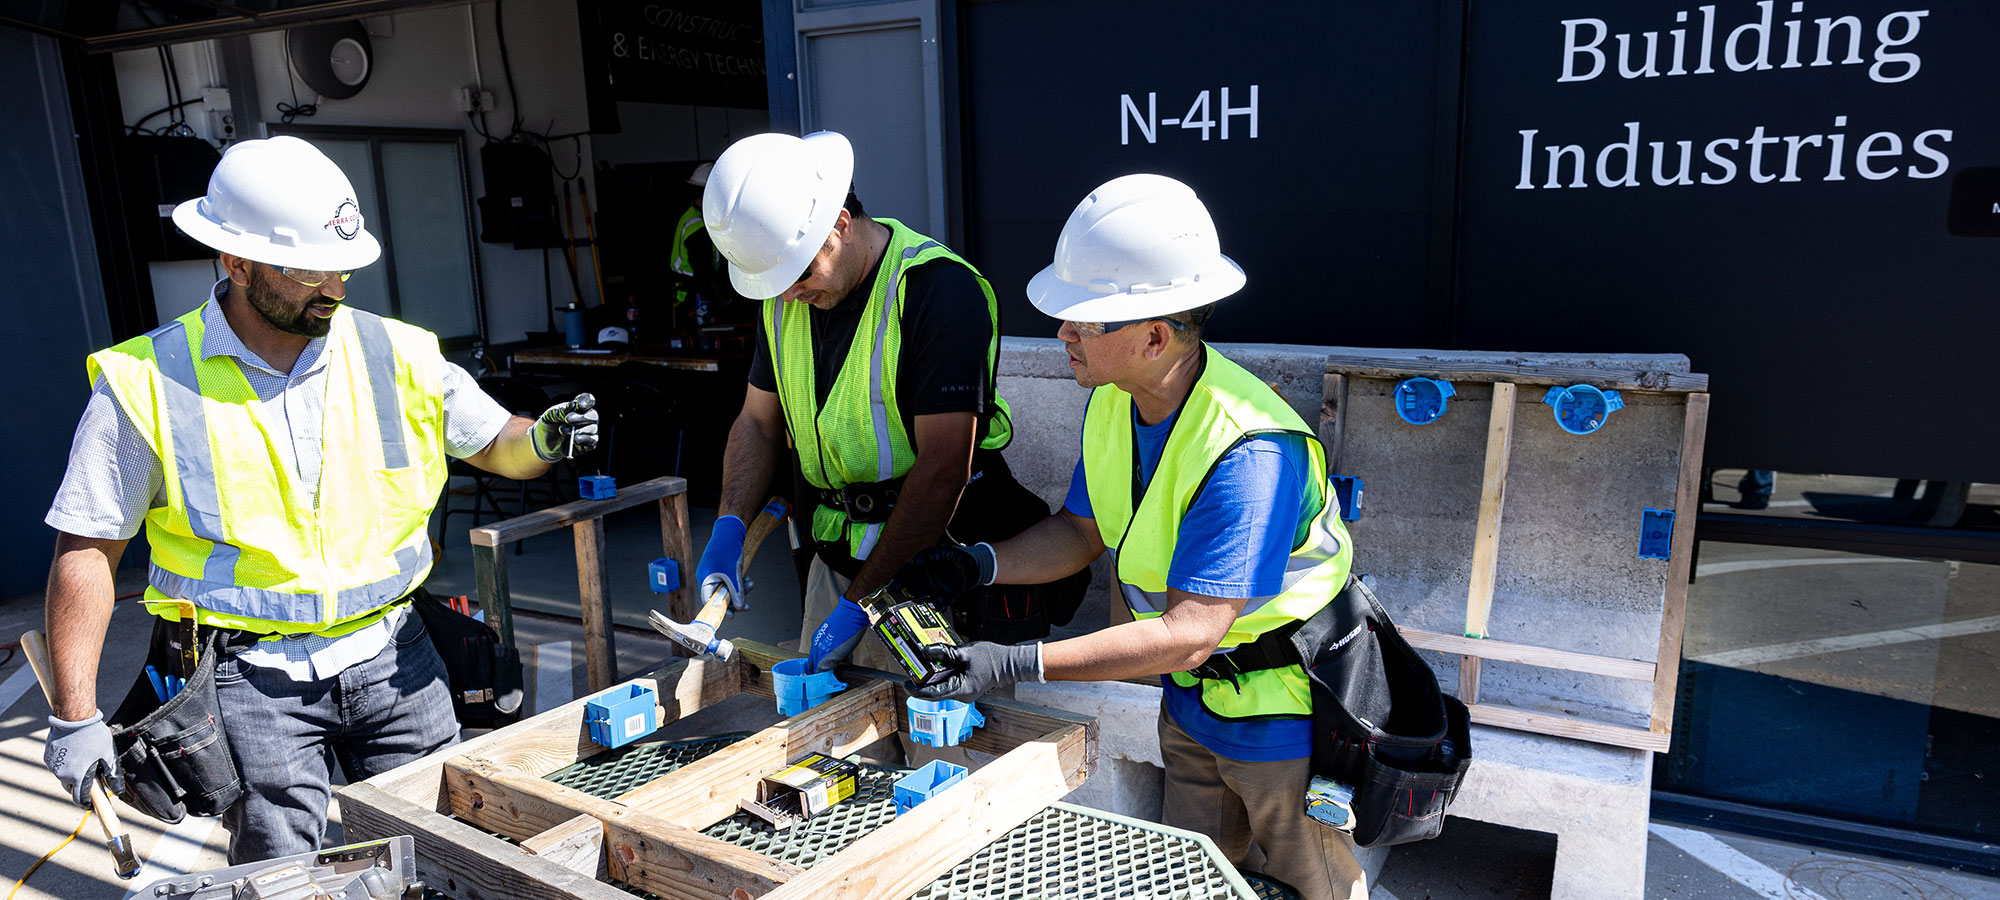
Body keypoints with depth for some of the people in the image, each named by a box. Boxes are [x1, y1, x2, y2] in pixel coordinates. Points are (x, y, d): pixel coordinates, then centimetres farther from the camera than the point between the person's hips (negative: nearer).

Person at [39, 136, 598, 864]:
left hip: (389, 656, 2)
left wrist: (544, 439, -14)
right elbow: (88, 549, -2)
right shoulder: (147, 382, -6)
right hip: (250, 674, -2)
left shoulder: (395, 354, 0)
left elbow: (493, 444, 11)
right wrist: (75, 715, -4)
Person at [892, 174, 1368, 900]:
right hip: (1190, 703, 7)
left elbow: (1187, 634, -36)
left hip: (1282, 710, -7)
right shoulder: (1113, 401, -9)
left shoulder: (1249, 454, -36)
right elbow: (1084, 530, 4)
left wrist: (1016, 665, -38)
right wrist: (980, 564, -13)